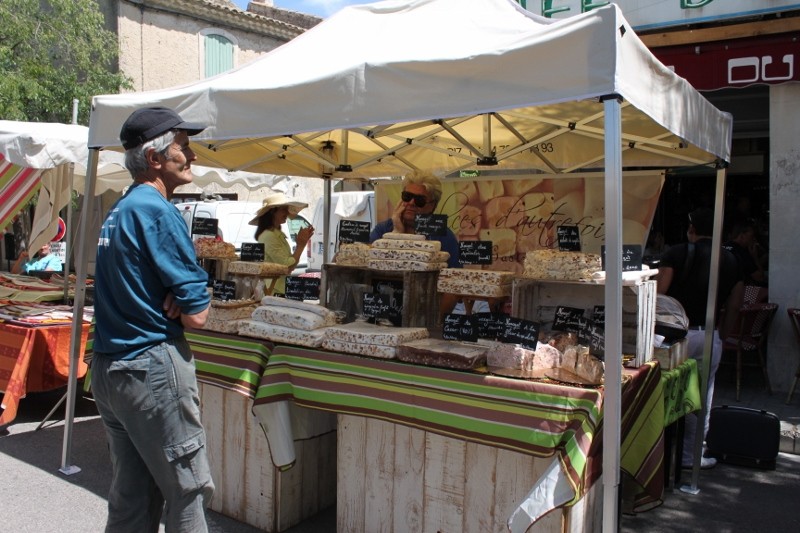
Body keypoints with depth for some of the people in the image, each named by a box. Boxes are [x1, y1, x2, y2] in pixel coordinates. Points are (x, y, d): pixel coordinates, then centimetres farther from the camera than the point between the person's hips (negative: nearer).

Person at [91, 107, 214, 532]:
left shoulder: (118, 211, 14)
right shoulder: (156, 211, -15)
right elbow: (197, 315, -18)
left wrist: (171, 302, -2)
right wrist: (185, 304, 2)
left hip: (108, 369, 9)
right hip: (151, 367, -9)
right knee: (189, 490, 2)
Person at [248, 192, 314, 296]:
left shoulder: (278, 234, 16)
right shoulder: (268, 236, -14)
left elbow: (291, 261, 13)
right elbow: (288, 266, -19)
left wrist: (299, 244, 2)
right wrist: (301, 245, -9)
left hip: (280, 291, 9)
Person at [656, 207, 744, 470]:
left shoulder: (676, 254, -4)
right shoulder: (731, 261, 9)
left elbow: (659, 295, -11)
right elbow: (732, 308, 9)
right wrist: (720, 337, 17)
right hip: (709, 337, 3)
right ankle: (690, 455, 19)